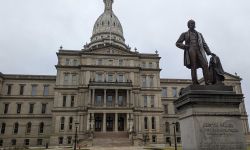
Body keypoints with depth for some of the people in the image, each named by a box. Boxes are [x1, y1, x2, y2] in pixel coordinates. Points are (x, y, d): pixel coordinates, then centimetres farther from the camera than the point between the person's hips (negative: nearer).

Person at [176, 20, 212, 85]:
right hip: (191, 51, -2)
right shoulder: (185, 34, 18)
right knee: (193, 67, -11)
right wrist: (185, 46, -4)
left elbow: (204, 44, 22)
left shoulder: (199, 34, 29)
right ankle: (195, 82, -11)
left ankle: (207, 82, -16)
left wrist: (208, 52, 7)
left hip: (199, 51, 3)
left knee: (205, 65, -14)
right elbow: (178, 43, 14)